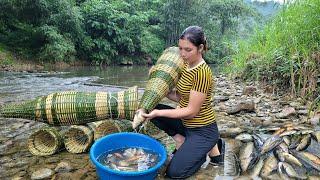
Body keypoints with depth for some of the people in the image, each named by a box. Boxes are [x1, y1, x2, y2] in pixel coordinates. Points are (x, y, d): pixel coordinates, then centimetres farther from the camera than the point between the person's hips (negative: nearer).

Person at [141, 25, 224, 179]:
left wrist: (158, 113, -23)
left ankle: (209, 148, 9)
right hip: (186, 124, 8)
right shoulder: (186, 65, 0)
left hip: (203, 131, -8)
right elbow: (179, 97, 4)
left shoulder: (202, 72, -25)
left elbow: (191, 111, -23)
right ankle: (181, 141, 5)